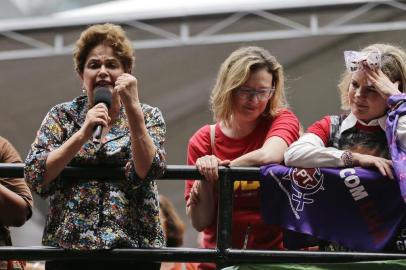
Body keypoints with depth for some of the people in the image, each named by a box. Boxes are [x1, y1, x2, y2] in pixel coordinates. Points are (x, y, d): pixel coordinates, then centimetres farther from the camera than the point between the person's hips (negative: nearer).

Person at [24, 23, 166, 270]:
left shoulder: (148, 116, 5)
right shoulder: (62, 116, 7)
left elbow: (147, 172, -12)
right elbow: (35, 176, -6)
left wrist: (132, 107, -17)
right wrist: (84, 133, -14)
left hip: (133, 246, 0)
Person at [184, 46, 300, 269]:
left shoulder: (282, 121, 1)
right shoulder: (202, 141, 5)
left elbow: (268, 156, -22)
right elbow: (200, 223, 2)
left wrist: (219, 169, -12)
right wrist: (205, 178, -14)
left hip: (275, 252, -2)